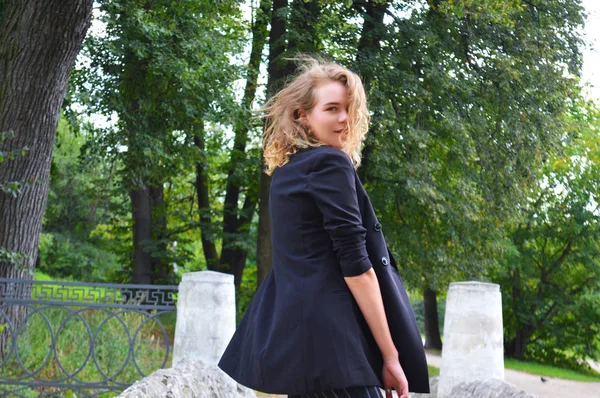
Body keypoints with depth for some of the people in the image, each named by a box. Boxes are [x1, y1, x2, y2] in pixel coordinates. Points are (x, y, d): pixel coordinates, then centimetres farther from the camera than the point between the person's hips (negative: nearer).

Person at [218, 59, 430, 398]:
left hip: (295, 336, 9)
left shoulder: (285, 172, 19)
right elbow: (355, 264, -14)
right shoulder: (331, 164, -7)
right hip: (329, 339, -9)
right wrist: (390, 354, -12)